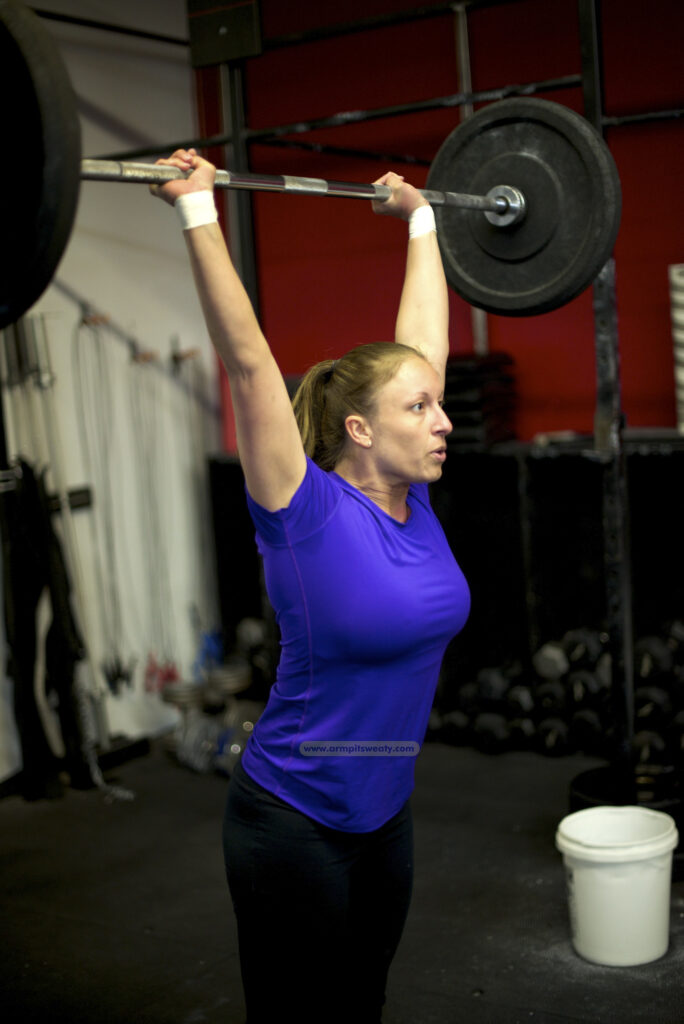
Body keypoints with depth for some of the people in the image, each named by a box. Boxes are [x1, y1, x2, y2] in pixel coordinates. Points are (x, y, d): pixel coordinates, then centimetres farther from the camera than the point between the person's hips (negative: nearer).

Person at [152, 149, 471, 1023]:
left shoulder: (412, 499, -3)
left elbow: (424, 340, 3)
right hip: (294, 823, -6)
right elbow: (247, 360, -26)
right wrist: (199, 213, -25)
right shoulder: (307, 512, -19)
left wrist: (420, 218, 10)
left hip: (383, 814, 6)